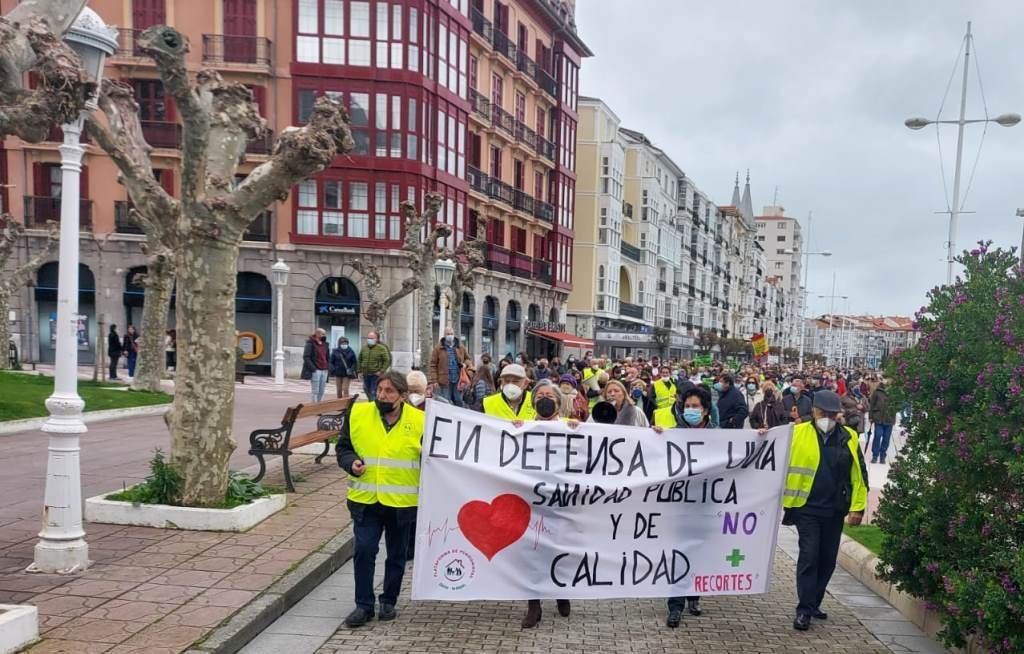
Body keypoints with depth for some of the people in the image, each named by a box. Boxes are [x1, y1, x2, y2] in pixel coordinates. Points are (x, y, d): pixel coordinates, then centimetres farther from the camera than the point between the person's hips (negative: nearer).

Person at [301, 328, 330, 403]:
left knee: (321, 392, 7)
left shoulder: (325, 344, 17)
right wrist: (313, 368, -17)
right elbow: (306, 357, -10)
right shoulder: (310, 344, -4)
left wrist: (328, 367, 10)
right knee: (314, 391, -5)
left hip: (324, 371, 7)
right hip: (315, 371, -7)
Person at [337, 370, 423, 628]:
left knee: (397, 554, 12)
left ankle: (389, 601, 30)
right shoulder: (358, 414, -2)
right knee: (363, 550, -4)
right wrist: (351, 463, -13)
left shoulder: (419, 421, -7)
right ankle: (364, 604, 11)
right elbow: (343, 447, 8)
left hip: (401, 502, 0)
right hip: (366, 500, 1)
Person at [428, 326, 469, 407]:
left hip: (458, 381, 3)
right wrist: (434, 381, -7)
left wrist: (465, 364, 3)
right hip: (445, 382, -3)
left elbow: (467, 358, 25)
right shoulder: (438, 348, 1)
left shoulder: (461, 347, 10)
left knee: (459, 403, 7)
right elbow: (432, 365, 0)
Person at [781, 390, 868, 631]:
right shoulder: (797, 433, -5)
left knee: (827, 559, 12)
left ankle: (813, 603, 28)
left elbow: (859, 475, 6)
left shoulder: (848, 438, 3)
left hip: (835, 510, 4)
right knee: (809, 557, -7)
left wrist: (858, 507, 3)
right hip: (807, 508, -3)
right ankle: (804, 610, 0)